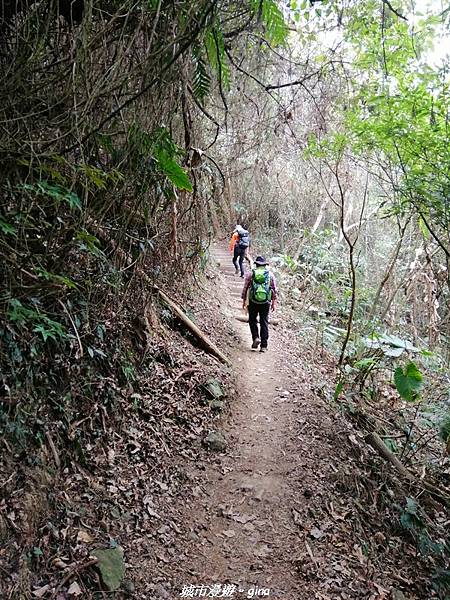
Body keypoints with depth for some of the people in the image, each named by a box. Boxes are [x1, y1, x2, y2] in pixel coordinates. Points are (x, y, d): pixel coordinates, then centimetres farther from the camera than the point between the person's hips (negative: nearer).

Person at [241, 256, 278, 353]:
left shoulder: (251, 274, 1)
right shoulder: (270, 274, 5)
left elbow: (245, 288, 2)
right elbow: (275, 290, 6)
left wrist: (244, 300, 11)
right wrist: (274, 302, 14)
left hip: (253, 301, -1)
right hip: (266, 302, 1)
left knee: (252, 320, 17)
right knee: (264, 323, 7)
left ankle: (256, 337, -1)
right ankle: (264, 345, 6)